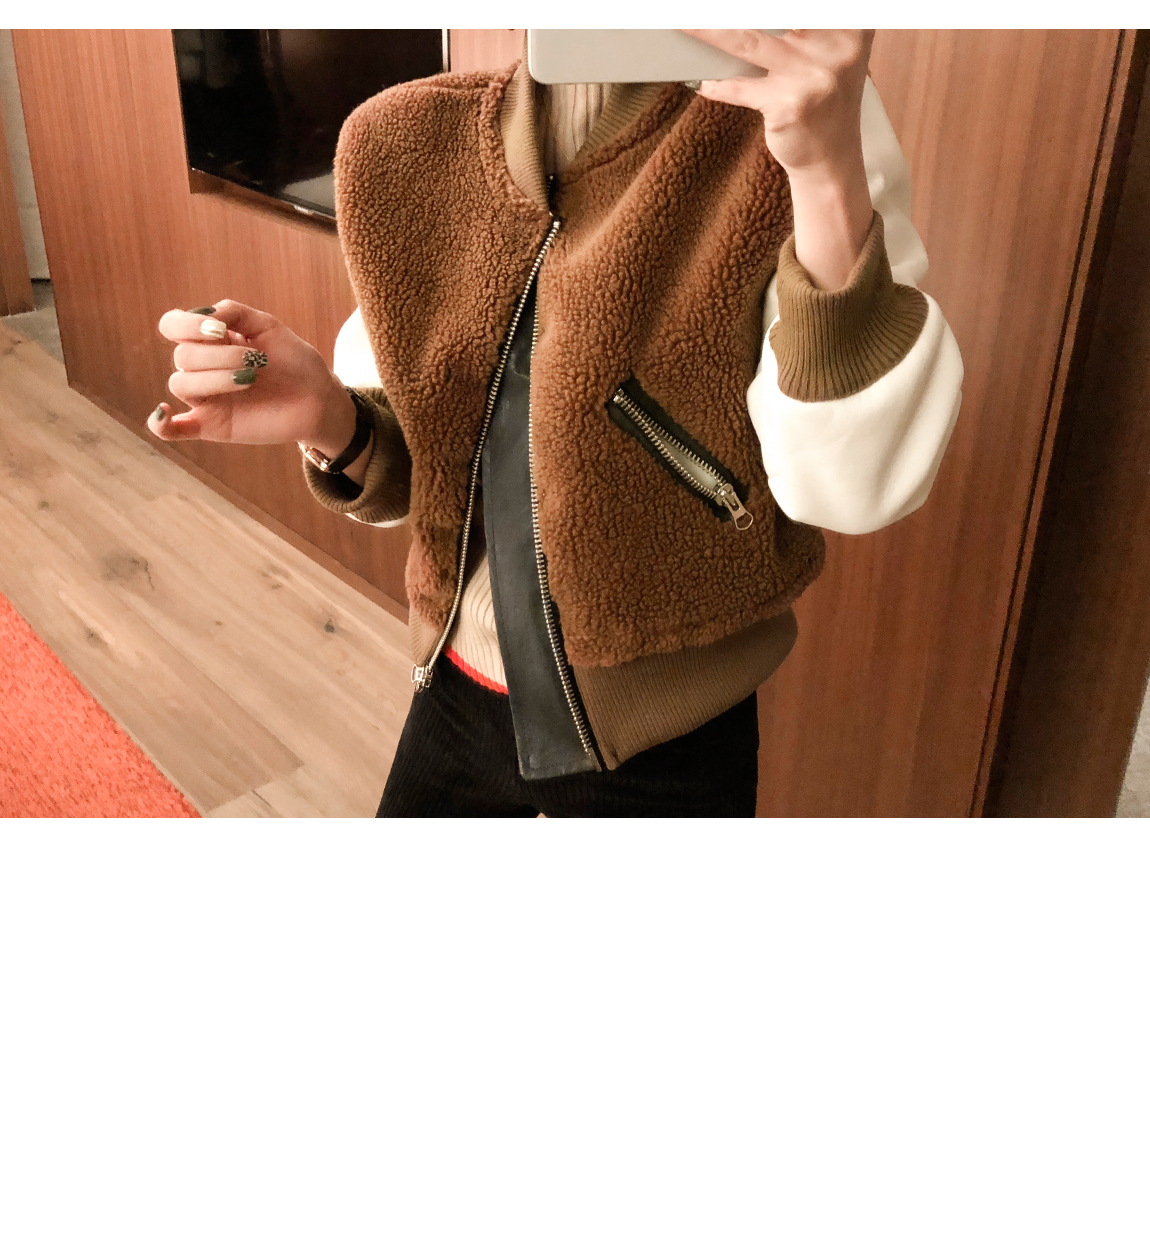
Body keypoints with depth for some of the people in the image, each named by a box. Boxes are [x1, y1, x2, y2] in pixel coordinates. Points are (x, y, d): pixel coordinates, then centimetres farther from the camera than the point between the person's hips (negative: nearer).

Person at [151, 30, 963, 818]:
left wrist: (831, 168, -35)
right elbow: (411, 466, 3)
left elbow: (856, 487, -26)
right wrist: (331, 423, -18)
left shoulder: (785, 124, -17)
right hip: (456, 697, 4)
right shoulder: (402, 145, -6)